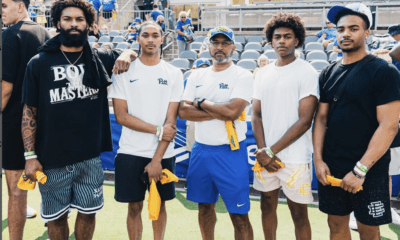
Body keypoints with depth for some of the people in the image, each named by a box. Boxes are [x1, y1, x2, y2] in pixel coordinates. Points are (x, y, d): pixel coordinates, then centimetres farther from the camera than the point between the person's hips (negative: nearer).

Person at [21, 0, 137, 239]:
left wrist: (127, 54, -6)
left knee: (88, 212, 13)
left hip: (90, 157, 1)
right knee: (56, 217, 12)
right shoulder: (39, 63, -3)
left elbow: (134, 53, 18)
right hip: (52, 159, -1)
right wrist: (30, 156, -5)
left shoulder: (100, 59, 1)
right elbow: (29, 111, 0)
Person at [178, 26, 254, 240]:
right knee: (205, 206, 19)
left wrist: (201, 103, -7)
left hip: (230, 152, -5)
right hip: (200, 150, 5)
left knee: (239, 215, 0)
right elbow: (183, 111, -3)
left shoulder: (243, 76, -6)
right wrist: (219, 113, -12)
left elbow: (233, 110, -21)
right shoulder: (197, 76, 8)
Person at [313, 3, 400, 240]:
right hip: (331, 167, 5)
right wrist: (318, 159, -4)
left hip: (369, 171, -4)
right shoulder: (328, 73, 6)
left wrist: (360, 169, -19)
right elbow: (321, 118, 7)